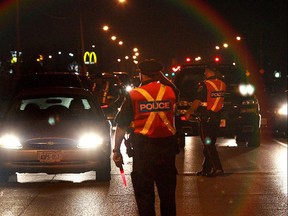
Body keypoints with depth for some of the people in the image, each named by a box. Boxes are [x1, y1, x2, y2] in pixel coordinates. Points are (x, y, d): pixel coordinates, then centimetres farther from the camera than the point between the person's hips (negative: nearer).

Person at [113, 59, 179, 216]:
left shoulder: (134, 95, -5)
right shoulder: (170, 91, 3)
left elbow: (121, 126, -4)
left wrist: (116, 151, 3)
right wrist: (161, 76, 22)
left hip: (143, 148, -3)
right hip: (167, 146, 3)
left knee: (144, 193, 4)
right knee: (167, 191, 15)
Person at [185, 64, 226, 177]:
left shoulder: (205, 85, -14)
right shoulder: (222, 84, 7)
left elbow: (197, 102, -15)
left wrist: (189, 112, -1)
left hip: (206, 118, -7)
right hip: (217, 117, 7)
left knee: (208, 144, -5)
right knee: (210, 143, 14)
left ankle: (217, 168, -14)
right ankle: (206, 168, 18)